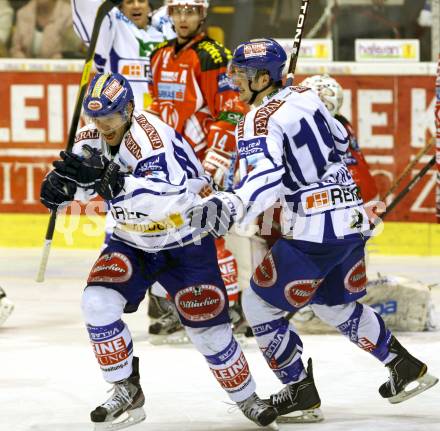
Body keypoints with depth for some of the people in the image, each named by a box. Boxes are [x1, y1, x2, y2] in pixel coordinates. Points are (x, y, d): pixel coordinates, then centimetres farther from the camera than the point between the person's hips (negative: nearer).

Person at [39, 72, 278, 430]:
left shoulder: (152, 137, -31)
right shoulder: (92, 139, -8)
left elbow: (167, 199, -45)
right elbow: (74, 184, 3)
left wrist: (110, 179, -53)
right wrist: (64, 183, -23)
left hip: (185, 243, -6)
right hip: (132, 243, 6)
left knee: (208, 328, -3)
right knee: (98, 302, -17)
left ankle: (247, 399, 22)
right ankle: (127, 392, -4)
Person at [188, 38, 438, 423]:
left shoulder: (259, 121, -14)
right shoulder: (305, 97, 9)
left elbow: (266, 179, -31)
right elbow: (341, 141, 23)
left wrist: (233, 206, -46)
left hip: (315, 233, -9)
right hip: (352, 219, 9)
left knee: (260, 303, 3)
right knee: (336, 305, 27)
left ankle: (301, 395, 7)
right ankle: (407, 369, 32)